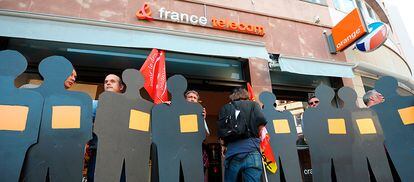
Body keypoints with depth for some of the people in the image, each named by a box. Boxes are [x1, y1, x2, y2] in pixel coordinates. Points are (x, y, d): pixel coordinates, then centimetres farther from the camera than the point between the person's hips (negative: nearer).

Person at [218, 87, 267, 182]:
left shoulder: (225, 108, 16)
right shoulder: (253, 104, 14)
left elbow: (221, 129, 5)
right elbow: (261, 121, -2)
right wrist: (256, 136, 13)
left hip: (232, 150, 1)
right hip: (252, 149, -1)